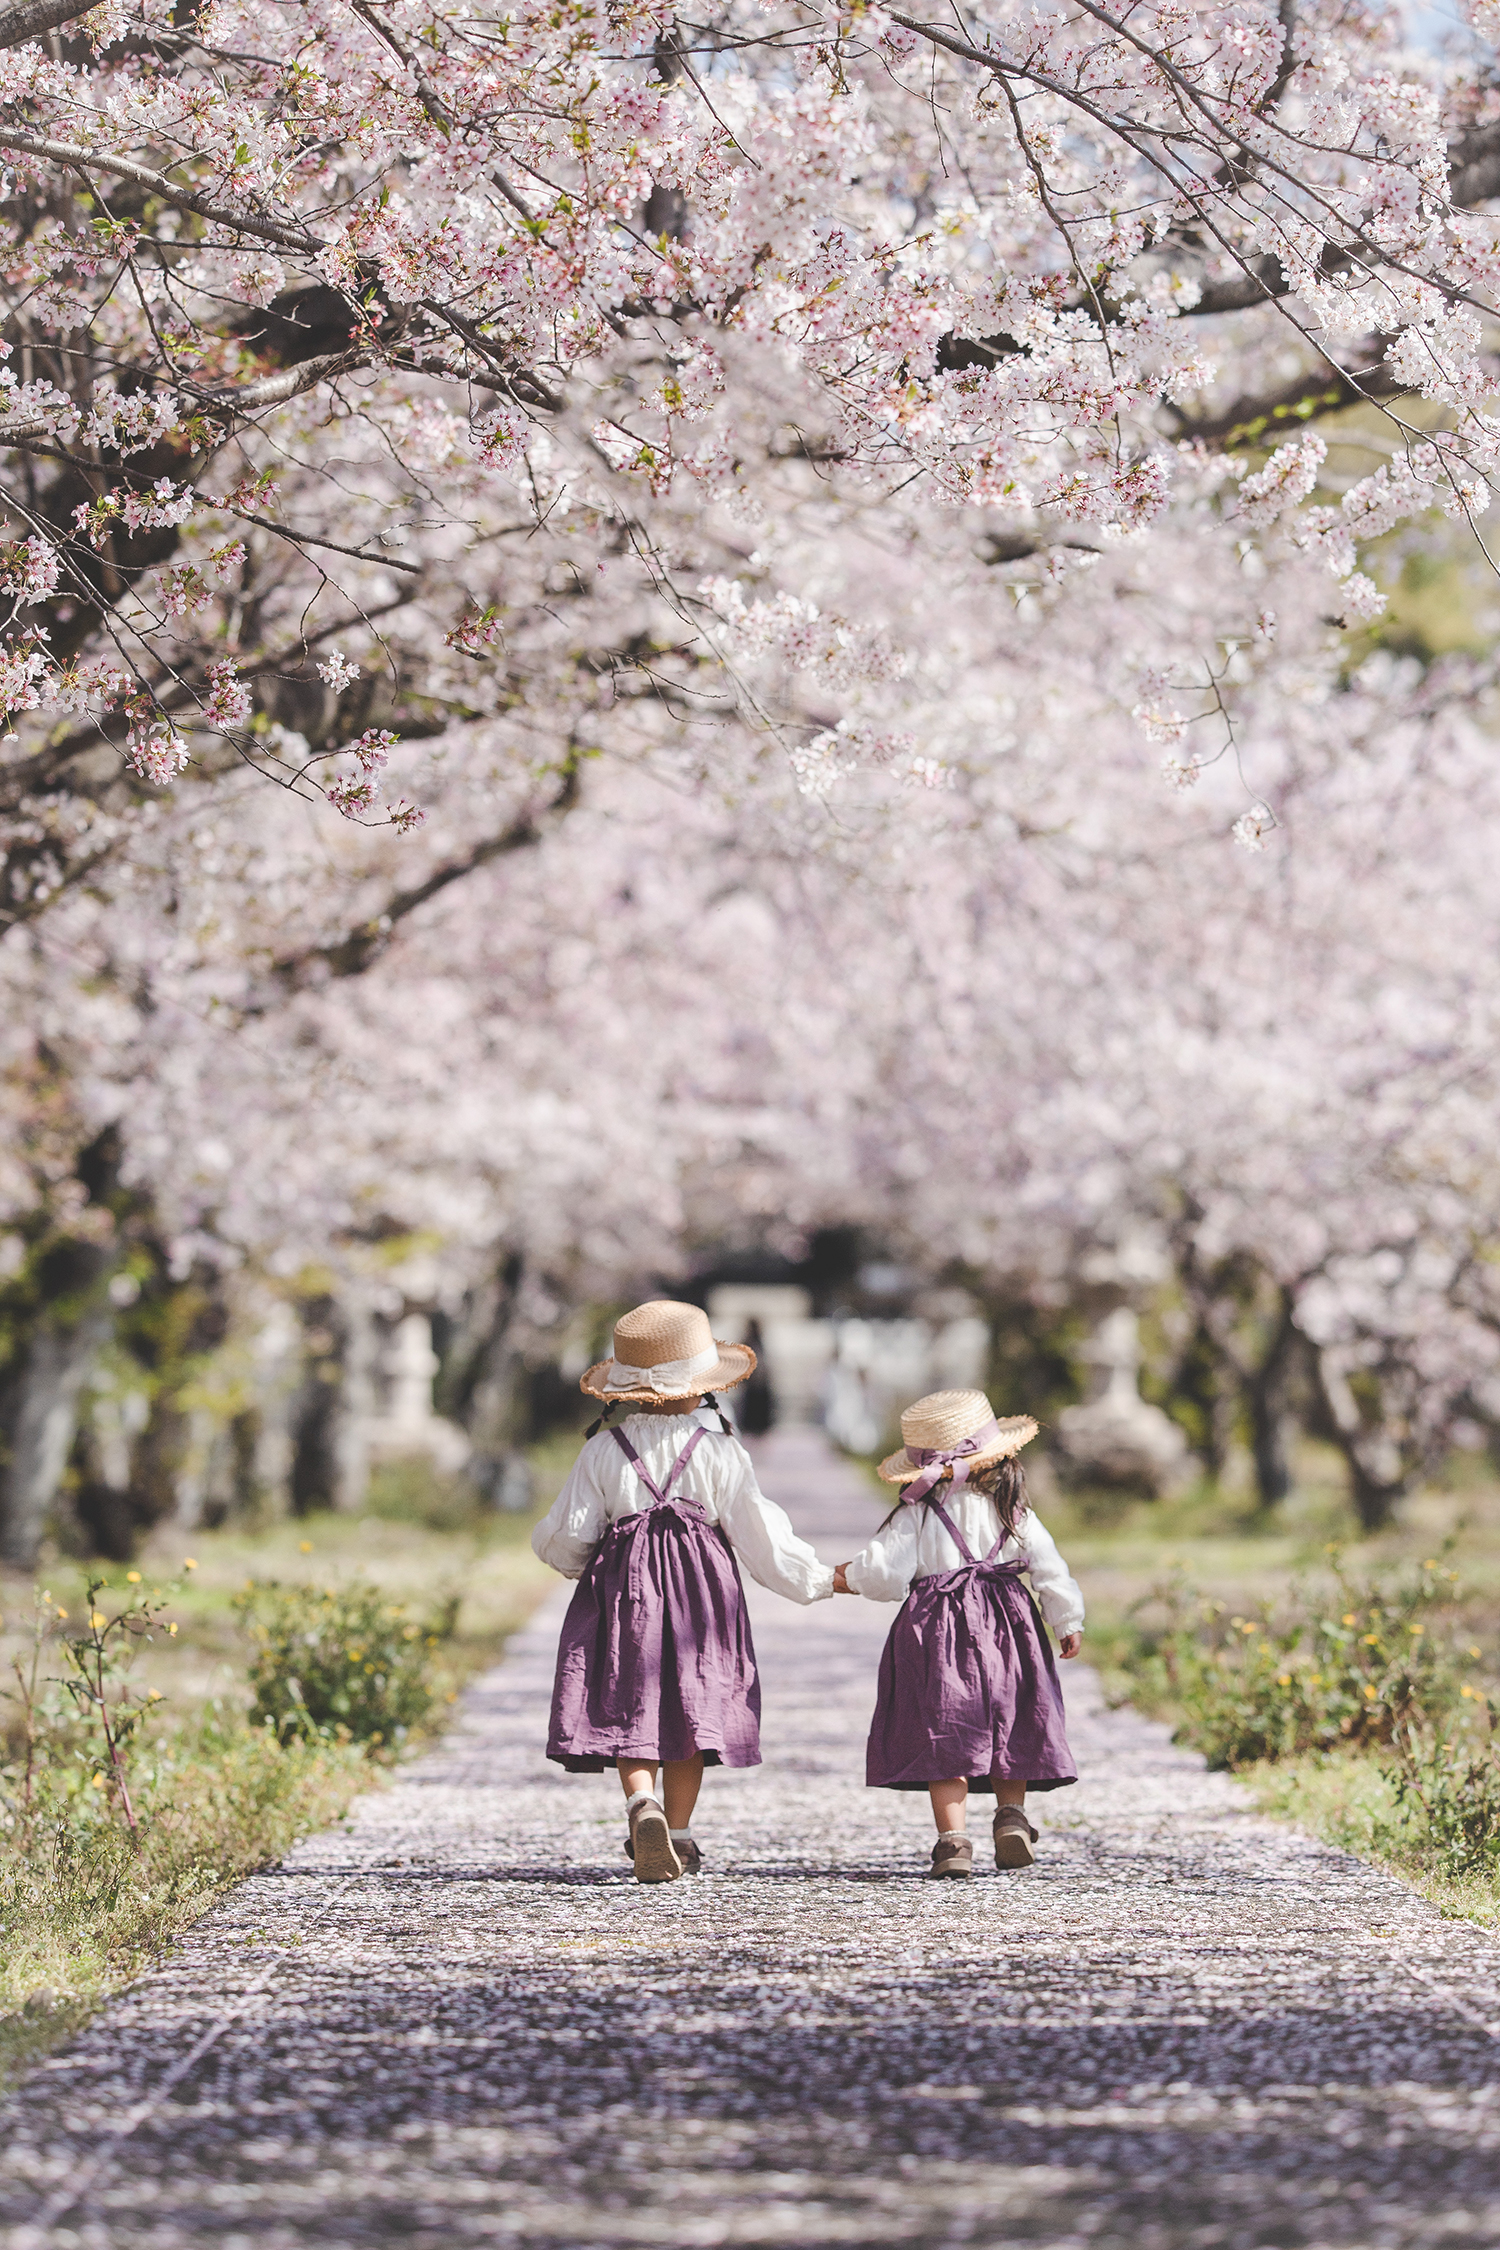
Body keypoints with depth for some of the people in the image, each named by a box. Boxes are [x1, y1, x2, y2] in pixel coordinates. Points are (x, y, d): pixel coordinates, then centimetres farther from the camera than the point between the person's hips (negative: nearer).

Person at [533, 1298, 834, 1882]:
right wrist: (817, 1580, 12)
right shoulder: (719, 1450, -3)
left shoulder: (603, 1450, -1)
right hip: (700, 1591, 0)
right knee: (690, 1711, 8)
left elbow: (567, 1536, 1)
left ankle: (642, 1805, -24)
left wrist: (568, 1560, 26)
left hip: (623, 1589, 0)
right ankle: (679, 1834, 9)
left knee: (629, 1711, 1)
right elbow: (758, 1533, 0)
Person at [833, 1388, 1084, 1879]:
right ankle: (1011, 1813, 0)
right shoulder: (1011, 1510, 4)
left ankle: (953, 1839, -10)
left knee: (945, 1737, -3)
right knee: (1007, 1731, 15)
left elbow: (885, 1574, -8)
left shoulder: (916, 1515, -3)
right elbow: (1048, 1566, 5)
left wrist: (850, 1578, 12)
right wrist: (1068, 1620, 16)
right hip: (1005, 1626, 2)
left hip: (937, 1633, -2)